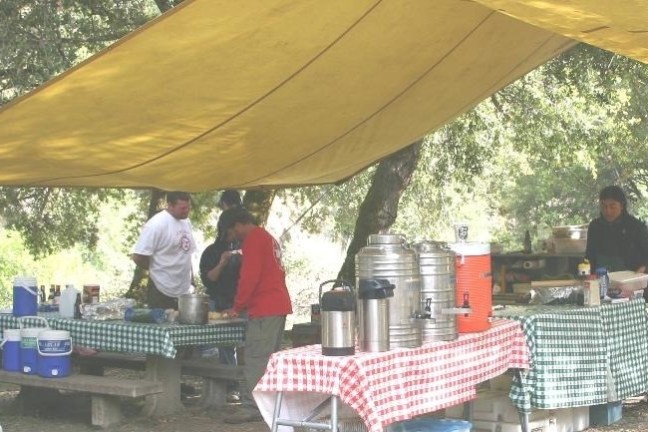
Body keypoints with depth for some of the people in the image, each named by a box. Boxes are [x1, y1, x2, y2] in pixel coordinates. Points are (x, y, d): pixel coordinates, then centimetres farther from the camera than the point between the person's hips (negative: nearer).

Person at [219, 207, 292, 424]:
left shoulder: (252, 240, -10)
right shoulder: (268, 237, 21)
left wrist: (237, 306, -5)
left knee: (256, 359, -10)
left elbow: (249, 277, -17)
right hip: (279, 305, 10)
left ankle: (251, 407, -11)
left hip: (264, 309, -10)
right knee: (270, 358, 13)